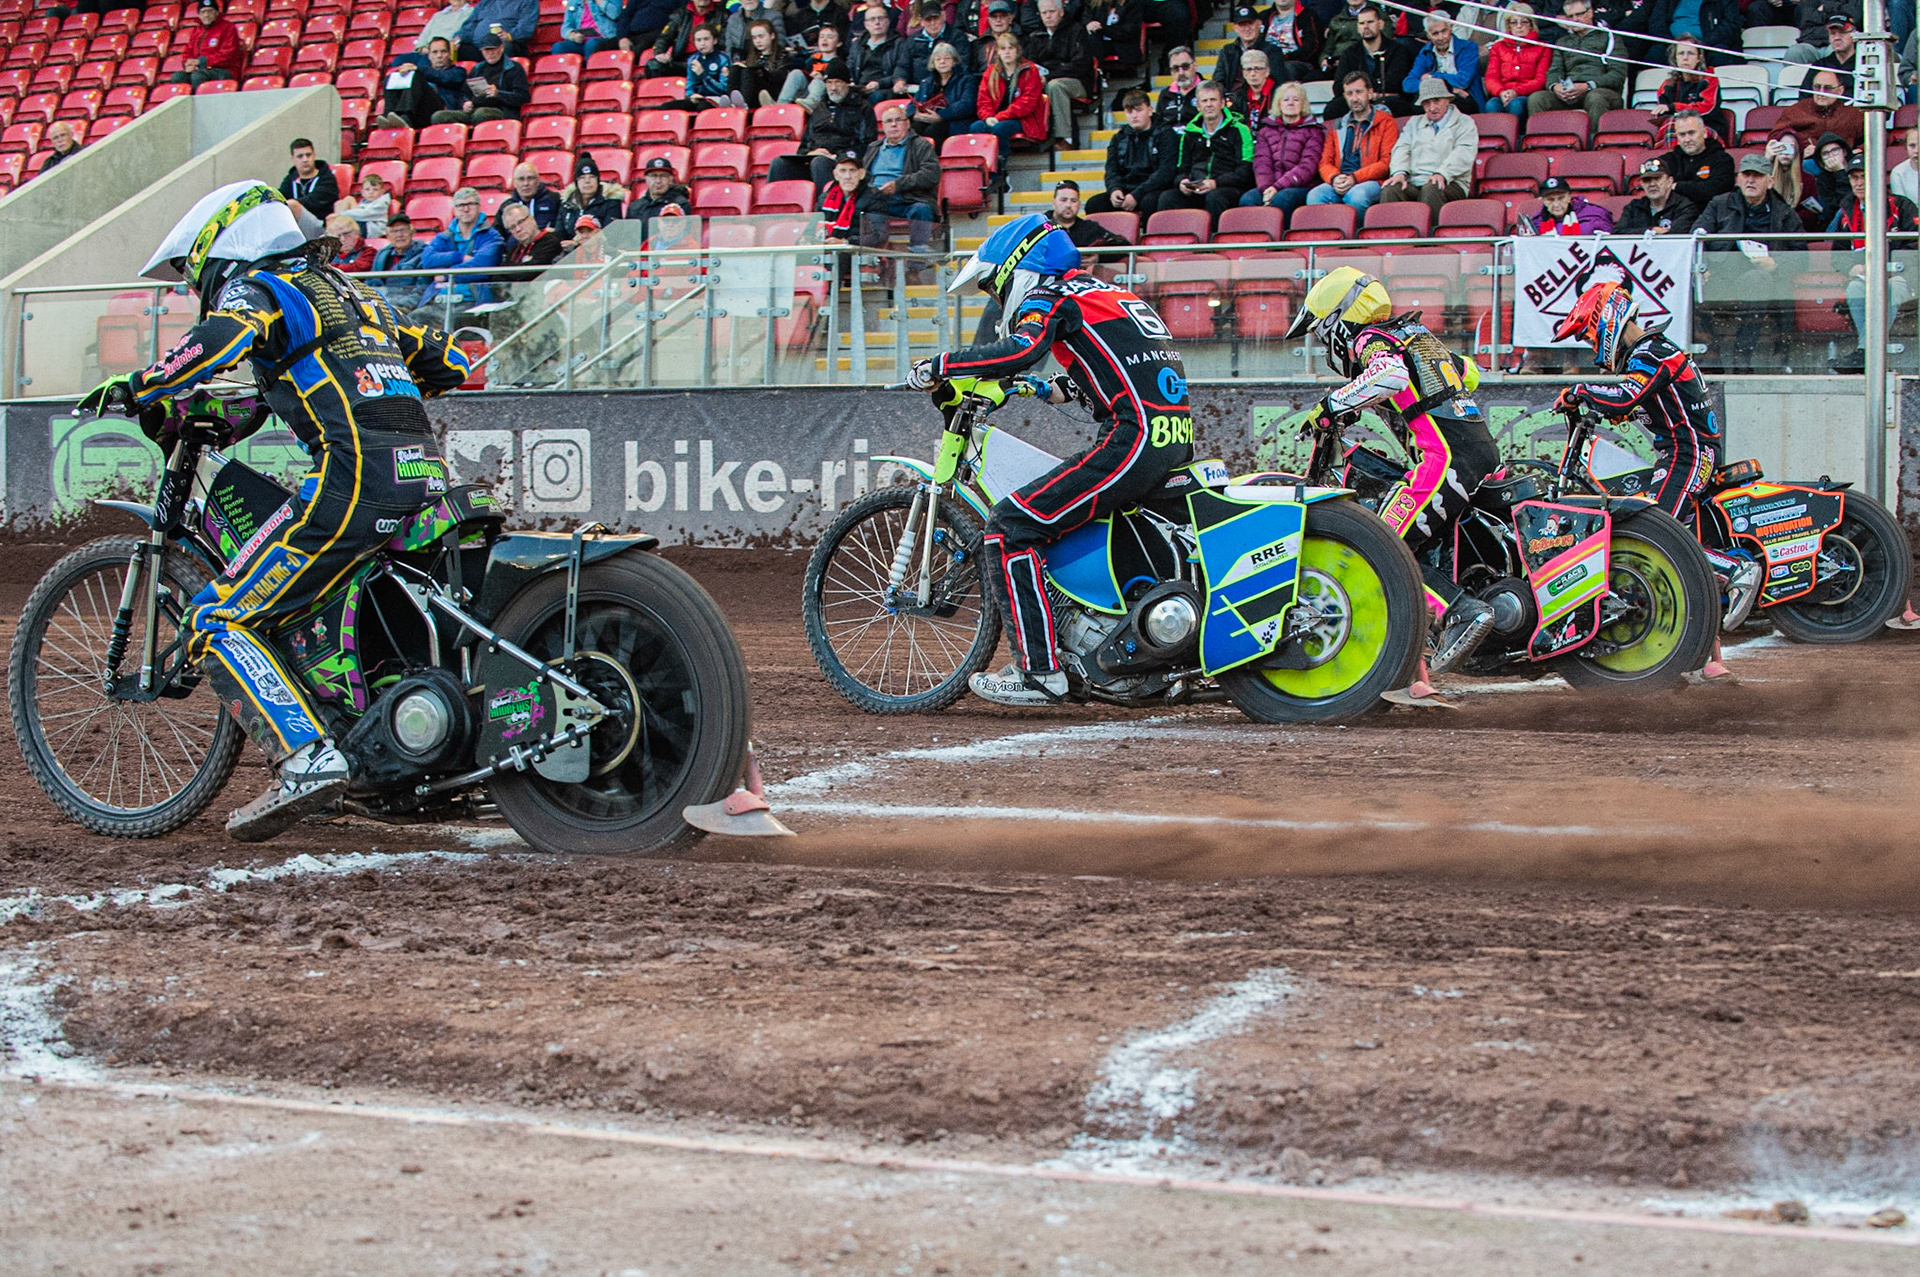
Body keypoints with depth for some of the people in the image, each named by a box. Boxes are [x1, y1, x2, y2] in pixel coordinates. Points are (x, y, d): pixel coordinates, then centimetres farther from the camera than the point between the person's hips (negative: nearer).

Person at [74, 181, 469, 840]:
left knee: (221, 622, -5)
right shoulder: (351, 293, 29)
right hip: (426, 472, 8)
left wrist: (134, 389, -8)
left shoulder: (256, 287, 7)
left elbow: (220, 340, -17)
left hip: (355, 475, -8)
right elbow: (448, 363, 32)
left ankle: (308, 757, -21)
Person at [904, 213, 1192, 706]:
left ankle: (1039, 670, -13)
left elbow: (1021, 350, -19)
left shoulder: (1048, 297, 1)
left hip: (1132, 439, -9)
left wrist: (936, 367, -13)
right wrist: (1055, 389, 39)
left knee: (1009, 527, -8)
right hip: (1178, 441, 9)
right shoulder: (1105, 292, 27)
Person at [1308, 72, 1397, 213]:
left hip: (1371, 182, -4)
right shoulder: (1338, 127, 24)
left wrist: (1354, 178, -14)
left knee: (1357, 195, -39)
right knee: (1314, 195, -29)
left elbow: (1387, 163, -1)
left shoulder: (1386, 122, 9)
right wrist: (1334, 179, -8)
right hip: (1339, 183, 4)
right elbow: (1325, 163, 18)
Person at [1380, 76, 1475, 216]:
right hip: (1413, 183, 3)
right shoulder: (1414, 123, 27)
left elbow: (1464, 154, -4)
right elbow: (1401, 149, 14)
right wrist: (1400, 172, -9)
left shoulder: (1464, 123, 13)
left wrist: (1442, 174, -22)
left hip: (1450, 184, -3)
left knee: (1431, 190, -38)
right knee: (1390, 190, -28)